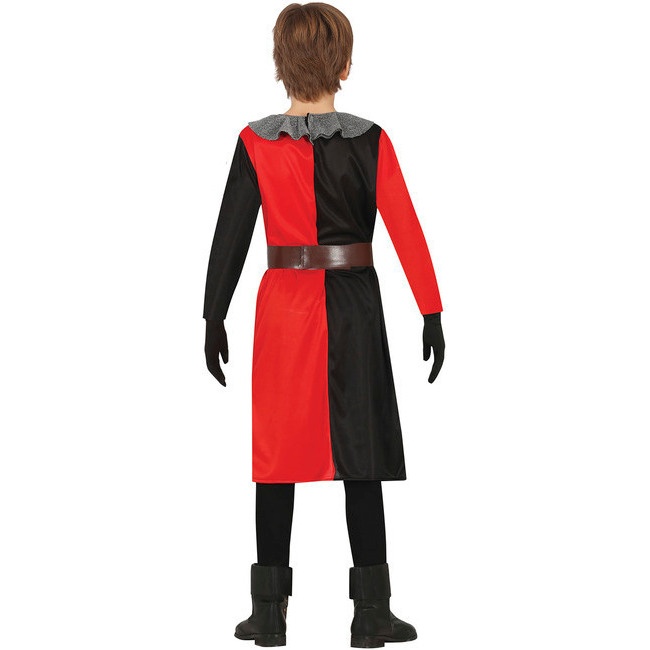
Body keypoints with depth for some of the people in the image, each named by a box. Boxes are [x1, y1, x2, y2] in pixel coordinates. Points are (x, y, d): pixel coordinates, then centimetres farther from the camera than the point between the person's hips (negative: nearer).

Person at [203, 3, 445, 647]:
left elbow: (230, 235, -2)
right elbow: (406, 230, -8)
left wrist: (214, 319, 4)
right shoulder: (370, 142, -5)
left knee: (279, 449, 8)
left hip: (284, 305, 1)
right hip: (354, 306, -1)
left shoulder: (256, 143, -3)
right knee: (359, 448, 4)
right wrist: (431, 314, -6)